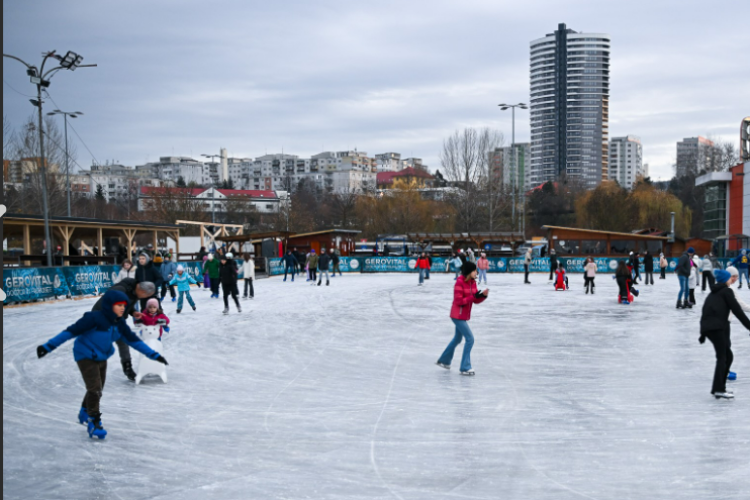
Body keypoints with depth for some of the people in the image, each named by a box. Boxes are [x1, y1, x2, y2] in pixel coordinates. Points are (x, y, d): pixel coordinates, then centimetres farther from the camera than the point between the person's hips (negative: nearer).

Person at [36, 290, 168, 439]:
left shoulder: (119, 324, -4)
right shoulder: (95, 318, -26)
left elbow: (133, 340, 5)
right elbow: (71, 331, -26)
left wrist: (153, 355, 5)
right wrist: (48, 346, -29)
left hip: (102, 358, 7)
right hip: (86, 357, -7)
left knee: (98, 390, 18)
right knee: (94, 389, -15)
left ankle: (85, 414, 43)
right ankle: (94, 423, -3)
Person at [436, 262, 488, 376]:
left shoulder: (473, 282, 4)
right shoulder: (459, 283, -19)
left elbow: (476, 300, 5)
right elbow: (459, 301, -22)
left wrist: (483, 295, -14)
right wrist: (473, 296, -25)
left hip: (464, 315, 9)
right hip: (458, 315, -9)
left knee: (458, 339, 22)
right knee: (470, 339, -11)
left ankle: (444, 361, 39)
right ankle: (465, 368, -5)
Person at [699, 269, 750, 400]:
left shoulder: (712, 294, 25)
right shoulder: (726, 291, 3)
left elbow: (706, 312, 26)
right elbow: (737, 310, -5)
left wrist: (703, 333, 29)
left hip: (707, 327, 8)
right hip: (717, 327, -8)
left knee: (728, 355, 15)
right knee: (722, 357, -9)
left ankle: (718, 387, 14)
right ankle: (718, 389, -17)